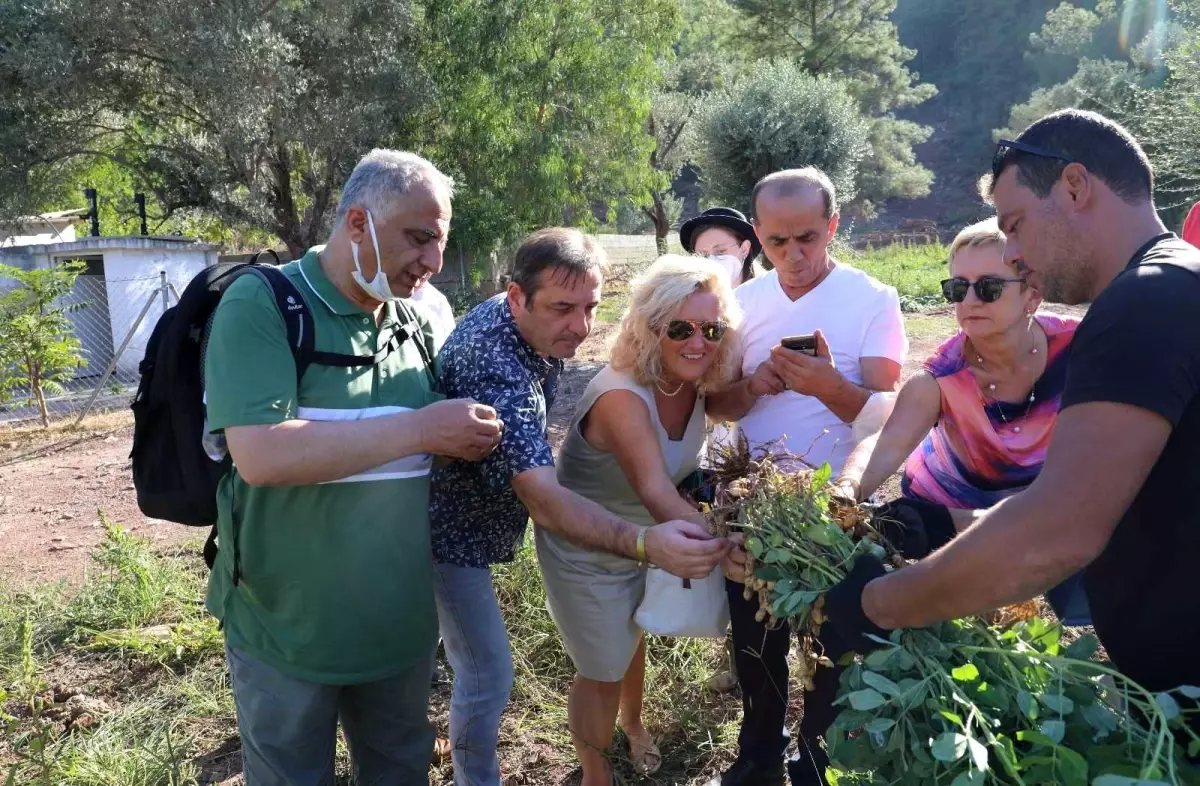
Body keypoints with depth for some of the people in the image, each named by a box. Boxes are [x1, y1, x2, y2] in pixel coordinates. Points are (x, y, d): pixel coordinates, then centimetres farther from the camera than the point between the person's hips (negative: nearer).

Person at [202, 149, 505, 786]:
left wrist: (470, 438, -7)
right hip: (287, 625, -4)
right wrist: (418, 430, -26)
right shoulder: (260, 304, -15)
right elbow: (260, 455, -28)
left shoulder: (418, 319, 2)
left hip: (401, 620, 5)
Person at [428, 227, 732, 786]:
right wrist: (645, 543, -62)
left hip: (472, 512, 9)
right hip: (450, 531, -9)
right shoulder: (495, 368, -38)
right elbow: (543, 498, -49)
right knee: (489, 676, -3)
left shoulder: (534, 325, -8)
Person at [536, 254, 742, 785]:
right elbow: (657, 493, -46)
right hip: (585, 550, -7)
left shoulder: (693, 382, -15)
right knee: (602, 671, 9)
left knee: (631, 638, 29)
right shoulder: (622, 396, -37)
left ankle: (632, 724, 58)